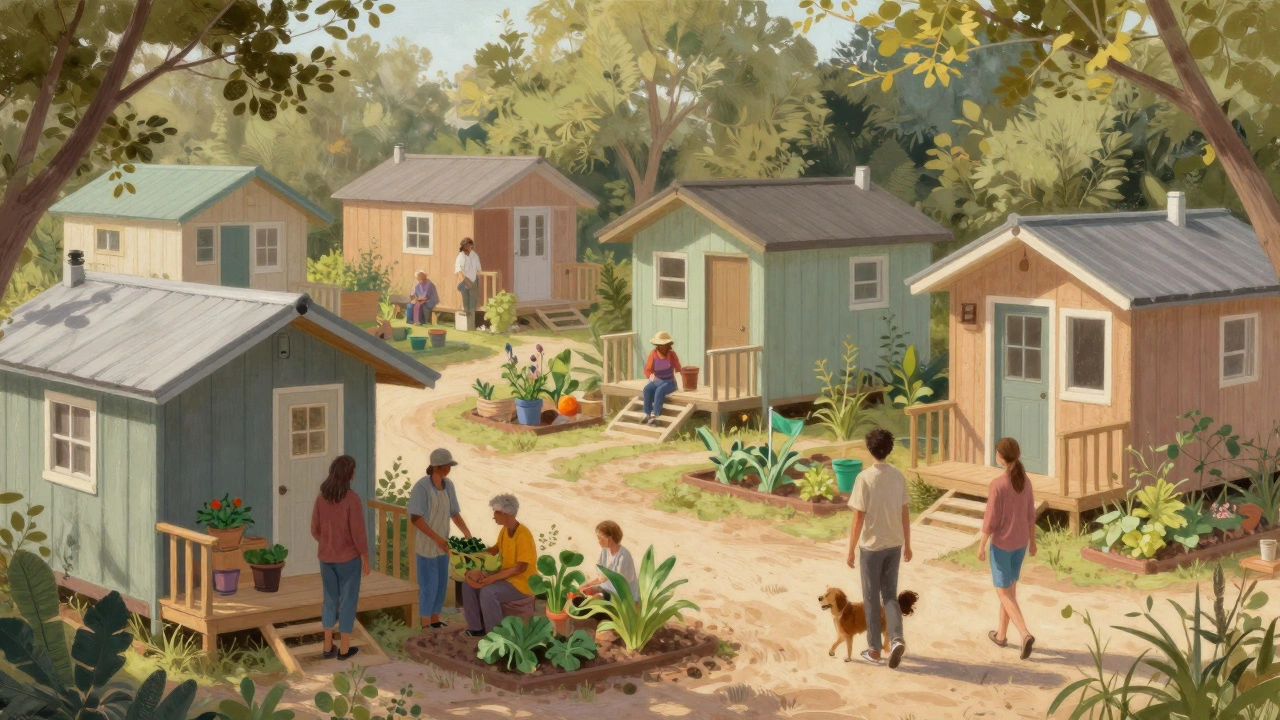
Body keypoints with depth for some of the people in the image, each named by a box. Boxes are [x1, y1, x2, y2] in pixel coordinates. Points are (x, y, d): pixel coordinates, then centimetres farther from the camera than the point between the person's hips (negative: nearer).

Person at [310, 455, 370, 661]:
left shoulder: (322, 497, -4)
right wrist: (366, 559, -8)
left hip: (327, 557, 5)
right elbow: (358, 532, -20)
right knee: (348, 601, 9)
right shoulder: (352, 499, -22)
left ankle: (328, 647, 22)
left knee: (330, 600, 17)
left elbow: (315, 529, 3)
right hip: (349, 558, -5)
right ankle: (344, 649, 16)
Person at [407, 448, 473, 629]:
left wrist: (467, 533, -2)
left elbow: (454, 513, 10)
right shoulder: (422, 486, -19)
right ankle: (425, 625, 12)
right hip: (426, 545, -6)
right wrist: (436, 538, -24)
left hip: (442, 545, 6)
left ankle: (435, 620, 27)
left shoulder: (448, 485, 1)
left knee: (441, 584, 13)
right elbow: (415, 518, -21)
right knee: (429, 585, 0)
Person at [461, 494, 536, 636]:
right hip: (505, 576, 9)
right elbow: (496, 549, 20)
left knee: (488, 591, -31)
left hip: (522, 582, -9)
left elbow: (520, 568, -25)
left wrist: (492, 578, -25)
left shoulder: (523, 535, -24)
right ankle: (477, 626, 8)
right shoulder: (504, 530, 3)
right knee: (469, 583, -1)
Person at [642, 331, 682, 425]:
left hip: (669, 382, -3)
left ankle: (654, 415, -40)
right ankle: (647, 414, -29)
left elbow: (678, 369, -2)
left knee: (659, 390, -35)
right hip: (657, 381, 3)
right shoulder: (653, 354, 0)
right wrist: (651, 376, -18)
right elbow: (648, 370, 3)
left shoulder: (671, 354, -5)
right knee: (647, 388, -28)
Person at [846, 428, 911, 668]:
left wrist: (851, 550, -6)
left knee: (871, 597, 8)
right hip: (894, 544, 4)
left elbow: (858, 518, -15)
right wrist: (907, 545, 16)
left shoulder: (864, 478, -16)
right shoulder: (898, 476, -1)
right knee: (890, 594, 14)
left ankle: (874, 649, 14)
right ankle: (896, 639, -6)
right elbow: (905, 513, 5)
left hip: (871, 545, -4)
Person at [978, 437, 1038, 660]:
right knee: (1010, 587, 21)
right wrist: (1032, 540, 17)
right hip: (1020, 542, 6)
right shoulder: (1025, 481, -4)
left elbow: (990, 519, -19)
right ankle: (1001, 633, 32)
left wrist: (981, 546, -9)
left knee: (1004, 592, 2)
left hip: (1001, 543, -6)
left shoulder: (998, 484, -23)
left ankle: (1025, 634, -14)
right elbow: (1030, 514, 5)